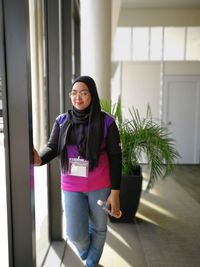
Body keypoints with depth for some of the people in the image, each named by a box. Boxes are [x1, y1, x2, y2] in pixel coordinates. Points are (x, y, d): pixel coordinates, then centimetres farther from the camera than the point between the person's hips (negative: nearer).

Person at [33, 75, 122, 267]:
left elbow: (115, 157, -7)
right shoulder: (62, 120, -3)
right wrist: (39, 159, -27)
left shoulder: (106, 121, -10)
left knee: (98, 228, 17)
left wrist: (115, 192, -9)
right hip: (71, 187, 2)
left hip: (100, 186, -1)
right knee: (76, 234, 6)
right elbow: (52, 147, -3)